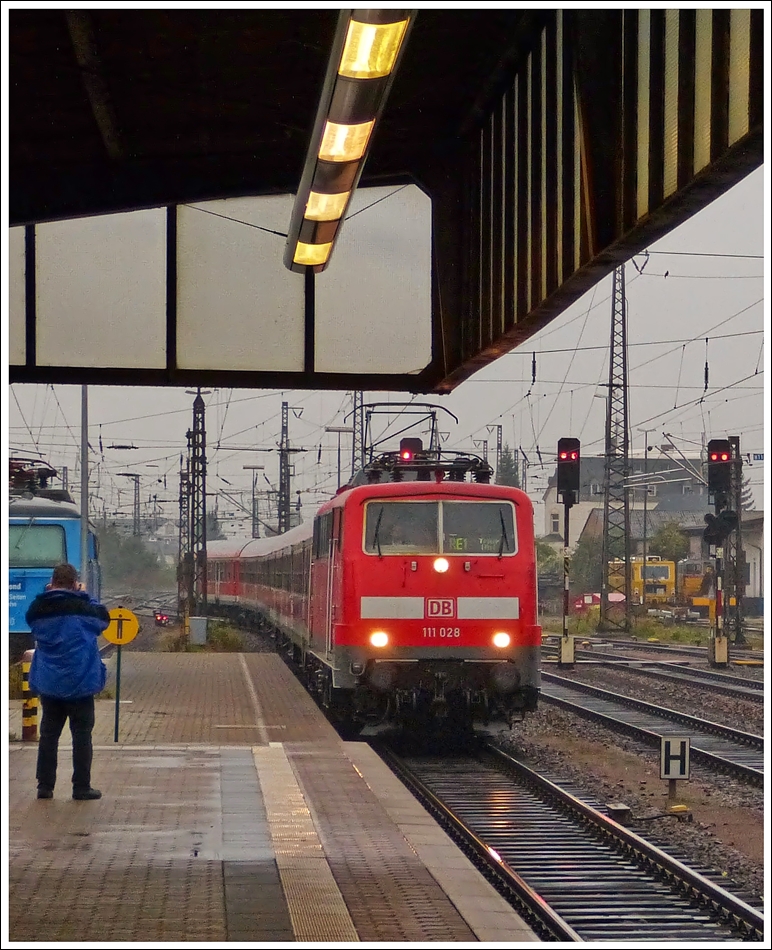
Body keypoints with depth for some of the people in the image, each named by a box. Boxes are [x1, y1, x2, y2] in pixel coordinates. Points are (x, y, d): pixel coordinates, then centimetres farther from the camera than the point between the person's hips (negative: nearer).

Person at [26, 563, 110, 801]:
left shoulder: (38, 609, -5)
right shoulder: (80, 607, -15)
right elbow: (104, 618, 1)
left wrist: (47, 595, 7)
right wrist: (85, 597, 7)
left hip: (47, 683, 4)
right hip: (79, 682, -4)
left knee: (49, 733, 13)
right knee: (81, 734, 4)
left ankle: (45, 785, 14)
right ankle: (81, 788, 5)